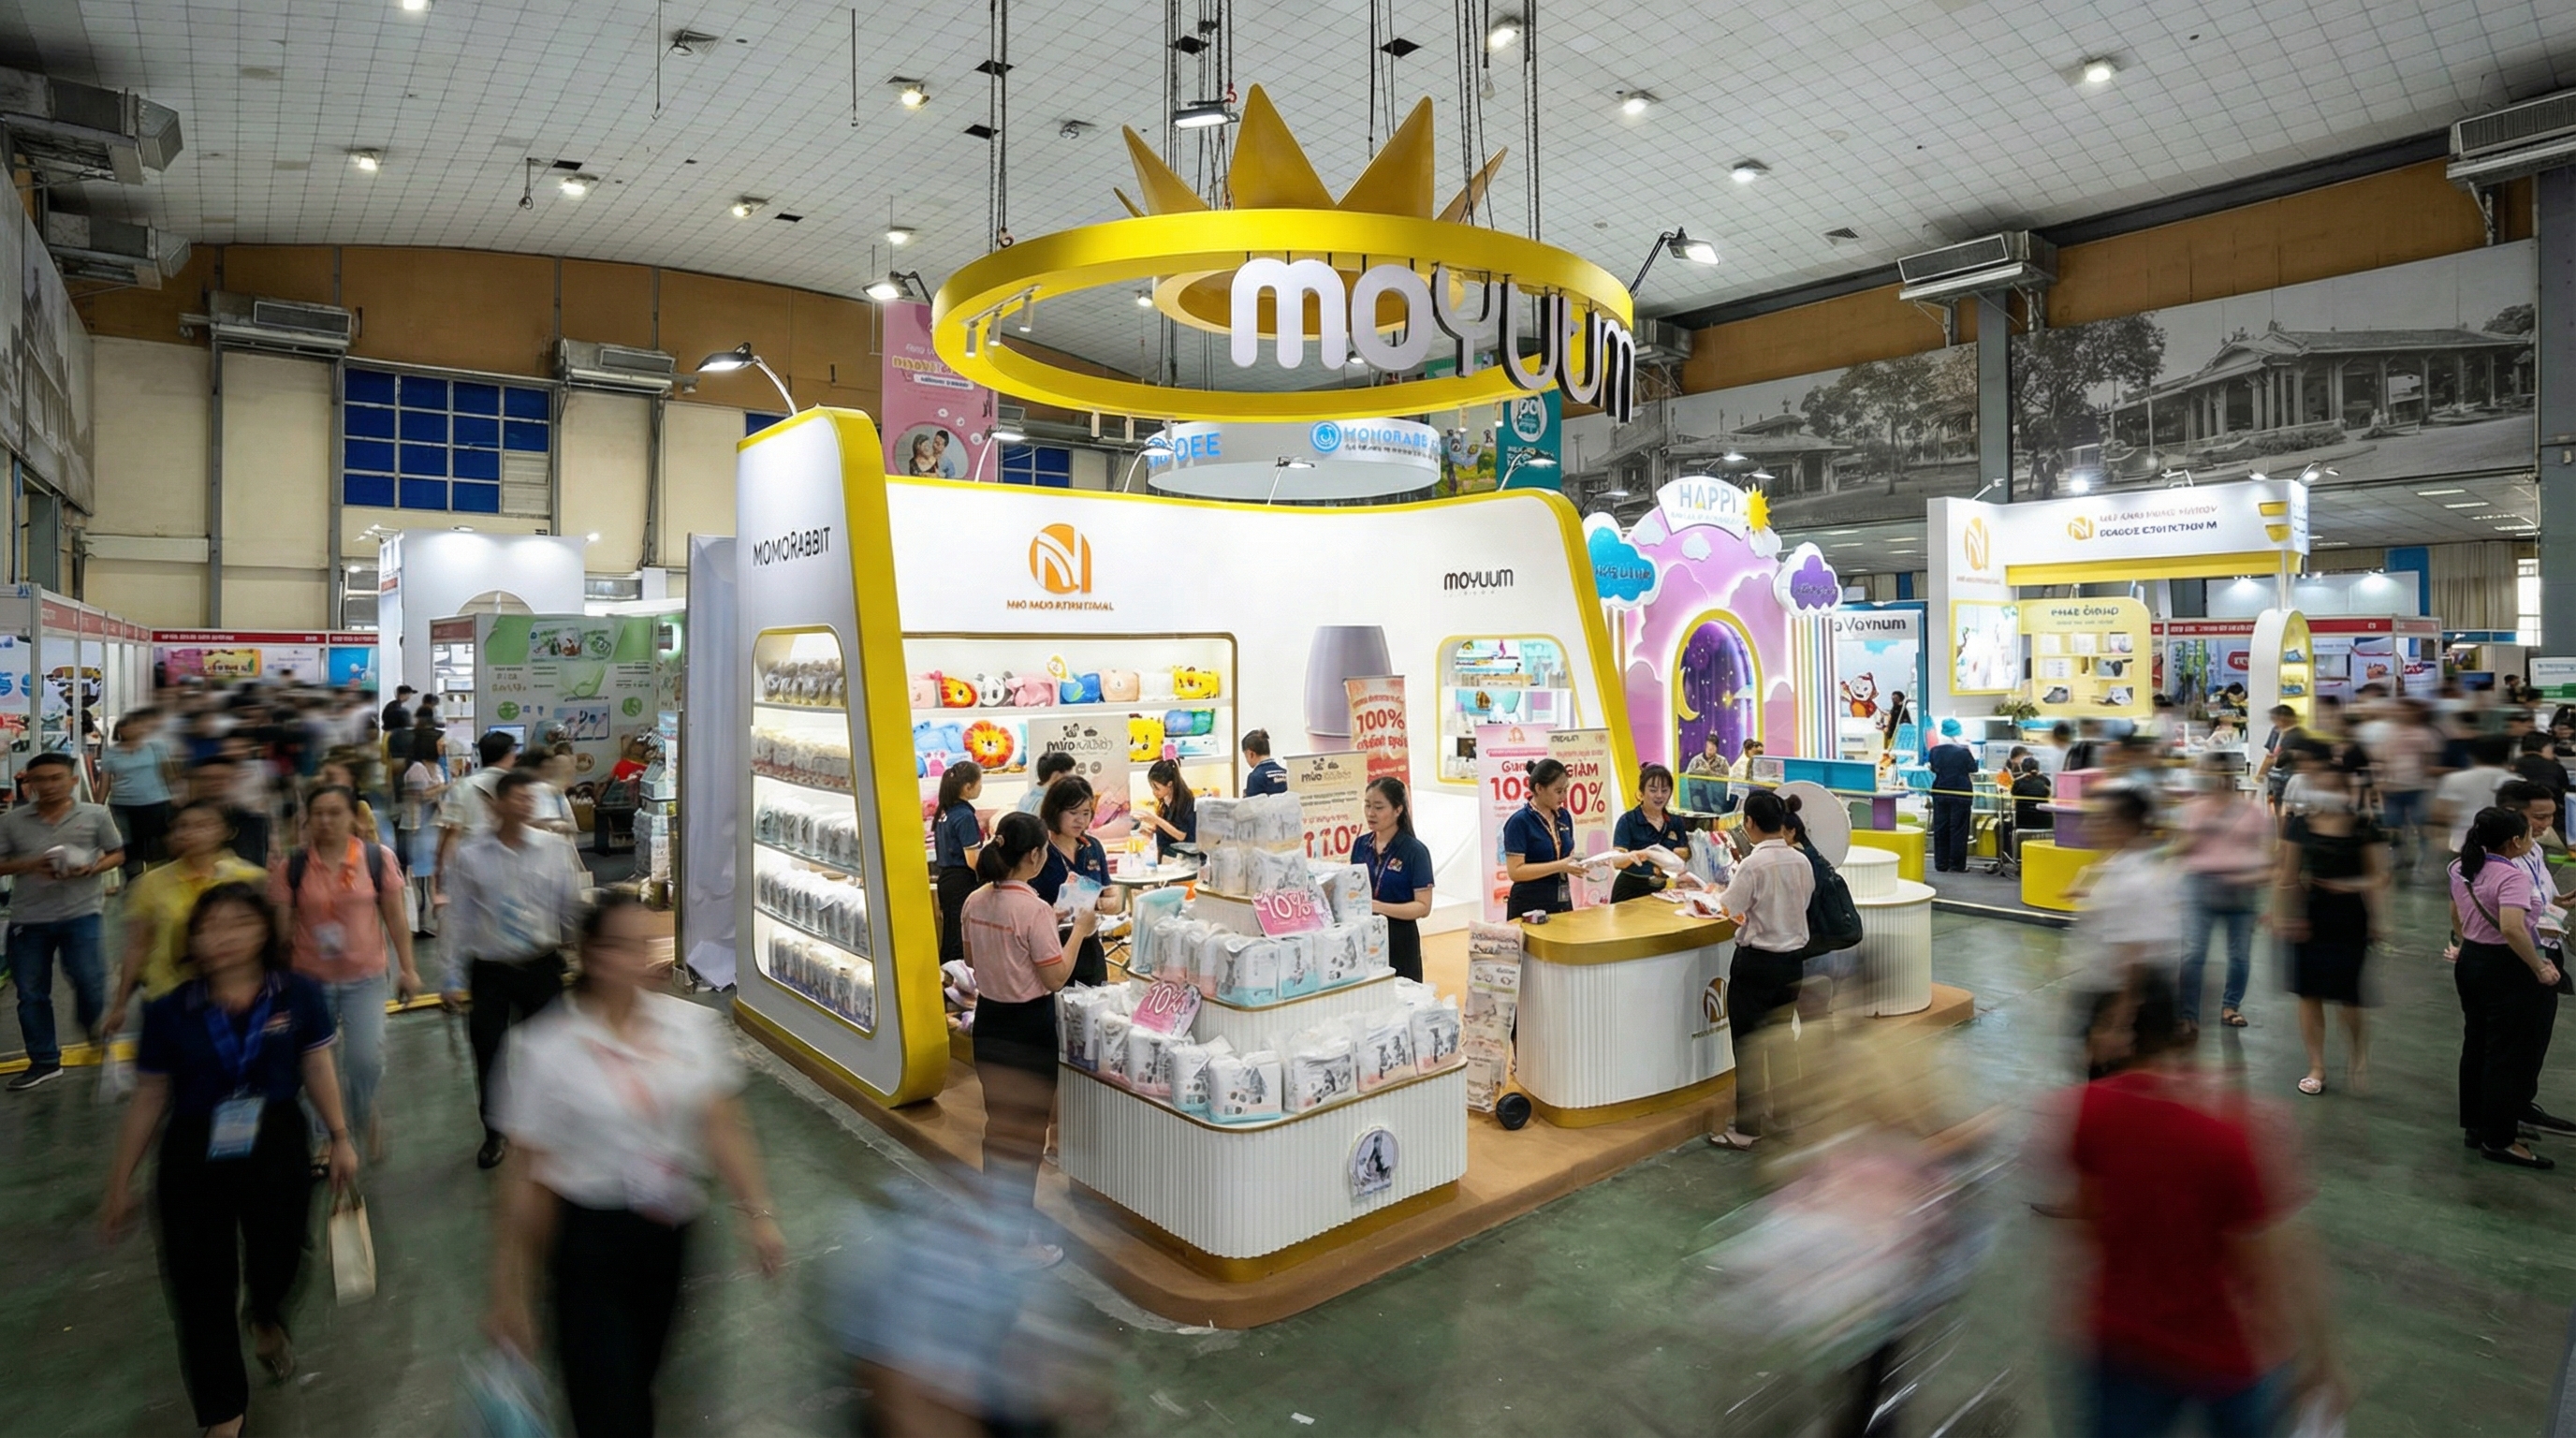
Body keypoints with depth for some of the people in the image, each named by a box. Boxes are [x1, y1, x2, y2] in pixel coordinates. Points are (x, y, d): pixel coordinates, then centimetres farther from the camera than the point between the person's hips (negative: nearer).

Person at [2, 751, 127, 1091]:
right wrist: (29, 865, -15)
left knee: (86, 976, -9)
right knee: (30, 991, 8)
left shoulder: (96, 815, 0)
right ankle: (44, 1061, 20)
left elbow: (117, 854, 6)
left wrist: (92, 868, -14)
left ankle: (96, 1028, 23)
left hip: (80, 911, -2)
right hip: (27, 916, 3)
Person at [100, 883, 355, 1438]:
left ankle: (266, 1319, 49)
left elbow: (318, 1070, 1)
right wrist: (120, 1180, 7)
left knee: (278, 1259, 9)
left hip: (277, 1152, 0)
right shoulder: (169, 1013, -7)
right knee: (201, 1286, 6)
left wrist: (340, 1138, 3)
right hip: (193, 1162, 0)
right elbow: (148, 1099, 3)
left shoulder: (298, 996, -8)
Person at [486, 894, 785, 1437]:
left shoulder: (694, 1025, -6)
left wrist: (757, 1212, -7)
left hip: (671, 1229, 3)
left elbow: (723, 1125, -3)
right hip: (590, 1234, -3)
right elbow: (528, 1174, -9)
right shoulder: (545, 1048, -14)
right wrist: (511, 1287, -4)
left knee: (639, 1377, 20)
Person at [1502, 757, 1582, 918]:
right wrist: (1560, 866, -23)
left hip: (1562, 901, 7)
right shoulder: (1519, 822, -13)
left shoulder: (1564, 817, 7)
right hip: (1530, 904, -6)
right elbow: (1515, 871, -18)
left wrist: (1576, 863, -5)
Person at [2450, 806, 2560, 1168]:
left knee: (2476, 1046, 17)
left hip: (2470, 961, 8)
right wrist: (2540, 968, -23)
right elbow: (2512, 928, -34)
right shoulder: (2511, 876, -22)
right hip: (2506, 968, -8)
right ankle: (2499, 1140, 8)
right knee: (2510, 1054, 1)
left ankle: (2476, 1125, 27)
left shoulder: (2462, 869, 6)